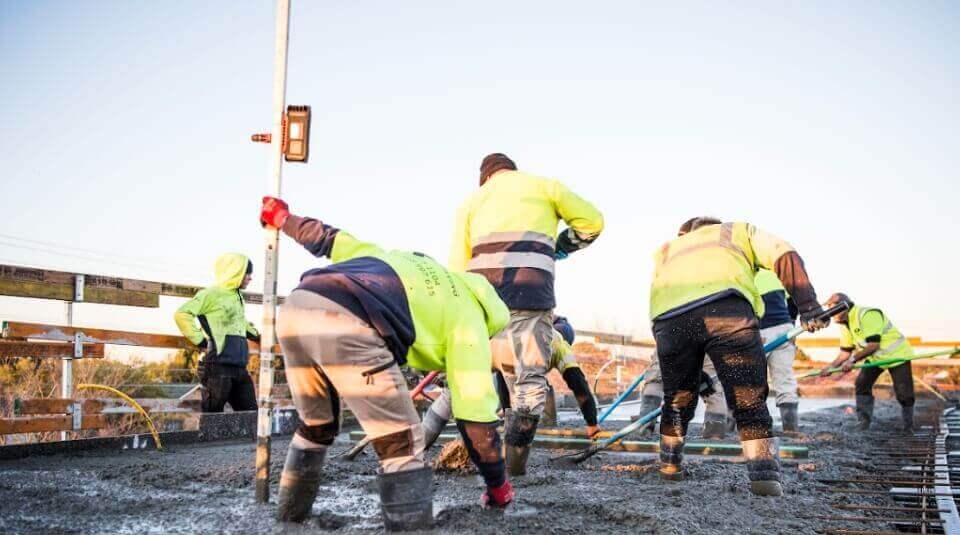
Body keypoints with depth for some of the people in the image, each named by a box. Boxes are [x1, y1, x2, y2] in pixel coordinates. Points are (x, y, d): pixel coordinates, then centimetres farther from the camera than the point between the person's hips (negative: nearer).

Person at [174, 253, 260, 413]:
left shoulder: (238, 297, 20)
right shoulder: (212, 294, -6)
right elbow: (182, 314, -14)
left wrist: (255, 335, 26)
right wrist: (201, 341, -14)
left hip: (240, 368, 8)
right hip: (218, 366, -8)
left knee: (250, 413, 7)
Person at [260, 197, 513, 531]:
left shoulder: (398, 260, 37)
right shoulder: (467, 314, 20)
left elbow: (328, 240, 39)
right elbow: (475, 411, 17)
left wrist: (281, 217, 58)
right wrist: (498, 485, 28)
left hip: (294, 309, 8)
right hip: (347, 327, -7)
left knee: (315, 429, 30)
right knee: (403, 445, 10)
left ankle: (288, 517, 45)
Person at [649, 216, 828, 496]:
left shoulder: (667, 250, 41)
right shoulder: (739, 230, 34)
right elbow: (786, 256, 15)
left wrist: (696, 371, 39)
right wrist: (808, 306, 7)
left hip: (668, 318, 3)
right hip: (726, 309, -3)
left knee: (677, 397, 22)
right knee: (750, 400, 4)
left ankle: (669, 465, 34)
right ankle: (764, 474, -6)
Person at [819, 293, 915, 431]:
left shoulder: (868, 315, -29)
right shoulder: (845, 324, 0)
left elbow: (873, 345, -33)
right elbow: (846, 351, 5)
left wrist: (853, 360, -33)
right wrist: (831, 366, -7)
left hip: (896, 354, -8)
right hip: (874, 357, 8)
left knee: (904, 394, -8)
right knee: (862, 384, -6)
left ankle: (909, 427, 13)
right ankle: (863, 423, 1)